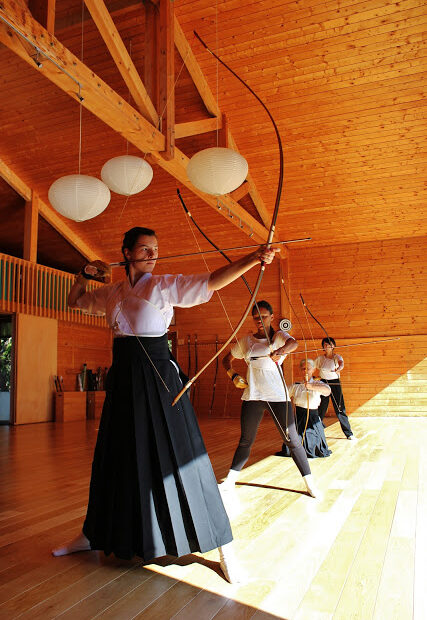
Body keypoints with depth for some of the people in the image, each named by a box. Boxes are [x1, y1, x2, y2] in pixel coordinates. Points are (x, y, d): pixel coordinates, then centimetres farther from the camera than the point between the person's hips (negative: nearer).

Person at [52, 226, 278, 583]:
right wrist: (85, 275, 10)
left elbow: (211, 282, -18)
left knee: (179, 457, -6)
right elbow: (75, 301, 28)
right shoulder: (112, 293, 11)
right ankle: (92, 535, 36)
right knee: (115, 457, 17)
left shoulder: (163, 287, -6)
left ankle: (224, 547, 4)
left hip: (158, 379, -5)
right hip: (123, 380, 5)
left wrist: (253, 259, -30)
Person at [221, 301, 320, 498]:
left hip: (277, 396, -2)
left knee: (292, 440, -1)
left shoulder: (279, 336, 1)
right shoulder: (246, 341, 11)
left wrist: (281, 350, -45)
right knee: (246, 441, 8)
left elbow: (293, 343, -22)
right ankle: (230, 480, 20)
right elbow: (227, 359, 22)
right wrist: (234, 377, 4)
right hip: (252, 396, 2)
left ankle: (310, 482, 10)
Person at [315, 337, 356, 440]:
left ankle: (349, 434, 6)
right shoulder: (320, 358, 2)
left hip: (335, 383, -1)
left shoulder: (337, 357, -4)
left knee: (340, 408, -3)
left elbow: (341, 363, -27)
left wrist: (338, 369, -47)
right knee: (321, 409, 4)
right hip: (323, 383, 1)